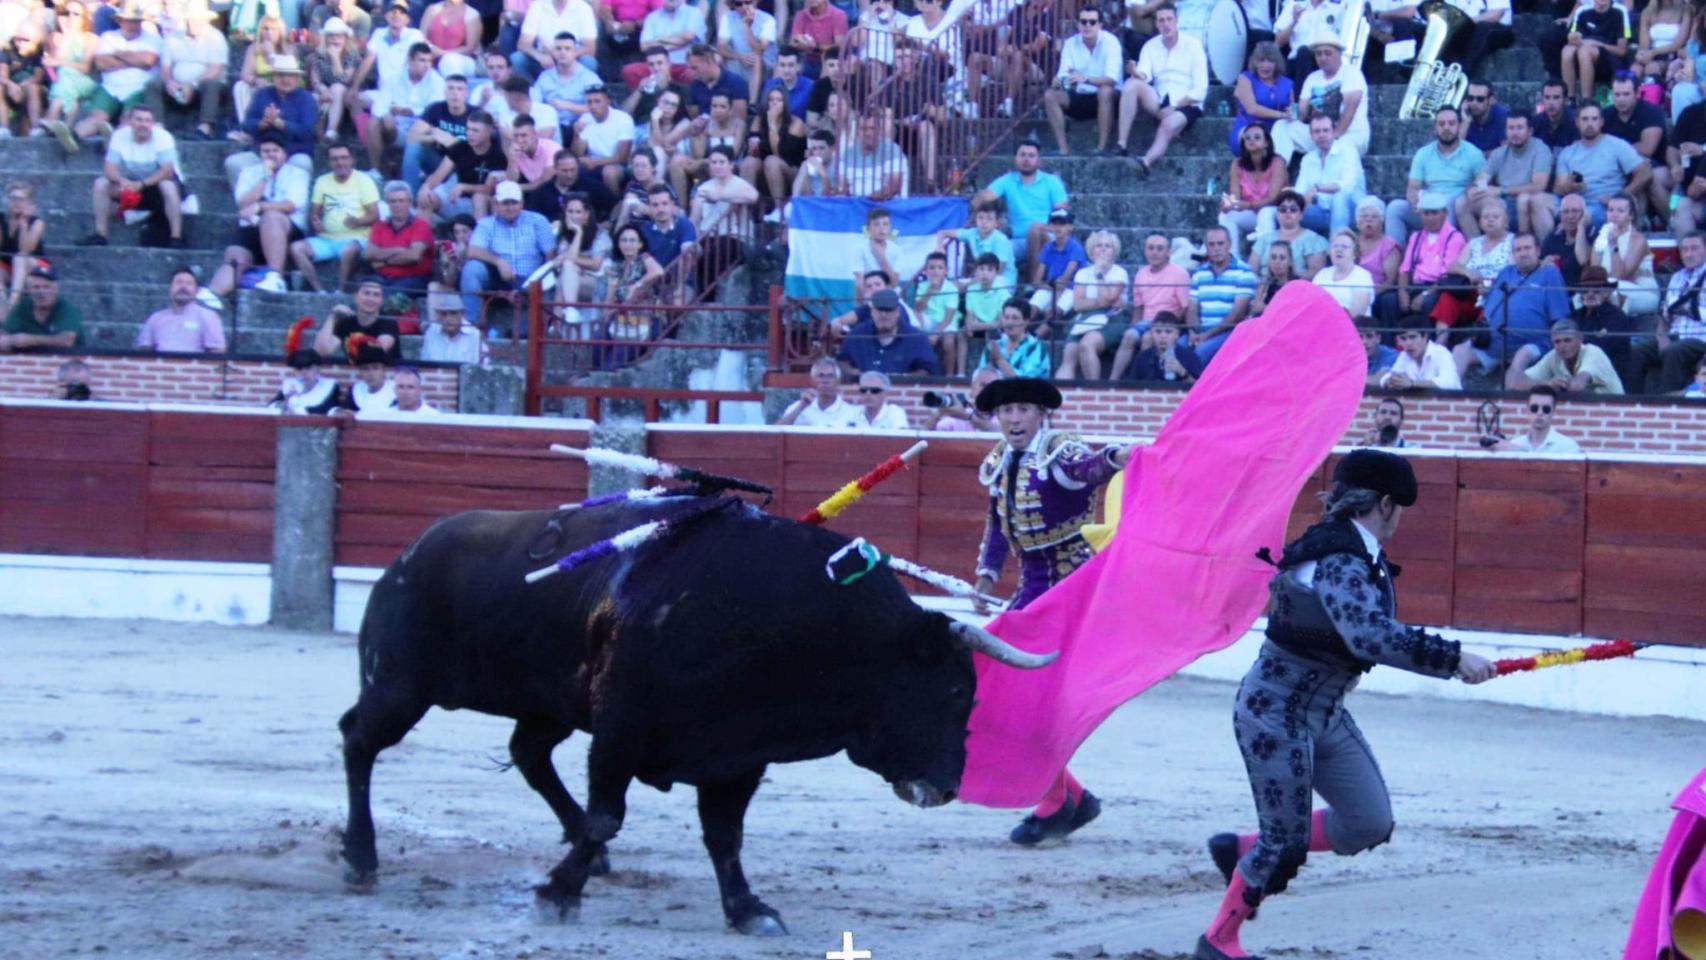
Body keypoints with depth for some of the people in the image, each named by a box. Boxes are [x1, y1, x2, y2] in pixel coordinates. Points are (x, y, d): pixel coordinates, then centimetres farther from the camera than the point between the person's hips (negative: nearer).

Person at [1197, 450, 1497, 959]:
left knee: (1370, 825, 7)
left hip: (1324, 713, 9)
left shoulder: (1362, 555, 5)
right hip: (1274, 713, -9)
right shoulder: (1338, 561, -25)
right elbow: (1370, 635, -40)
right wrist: (1452, 659, -39)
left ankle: (1242, 850, 21)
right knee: (1286, 845, -2)